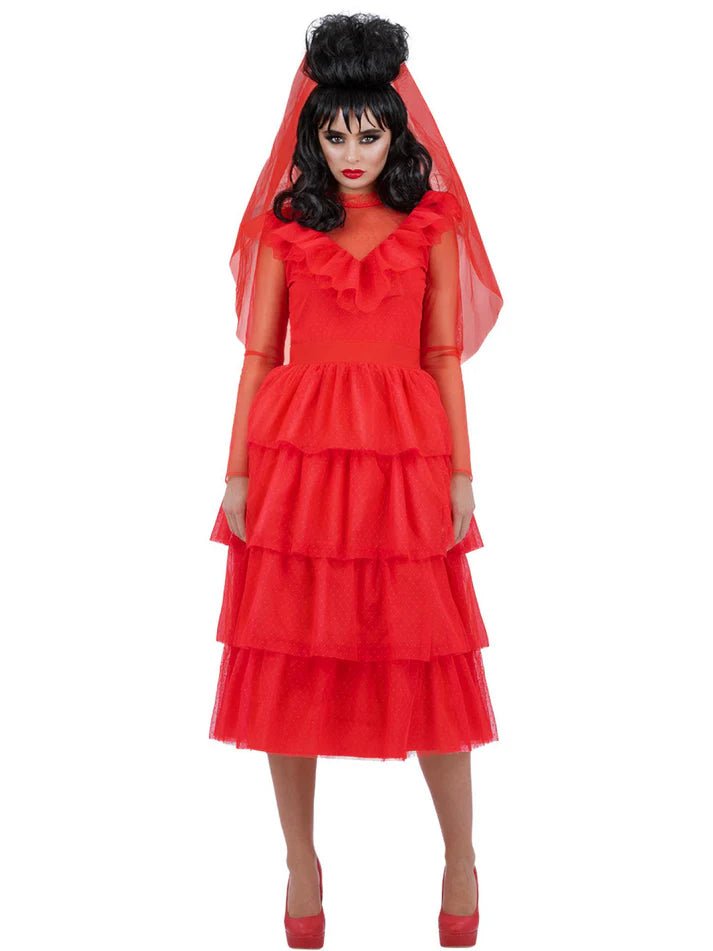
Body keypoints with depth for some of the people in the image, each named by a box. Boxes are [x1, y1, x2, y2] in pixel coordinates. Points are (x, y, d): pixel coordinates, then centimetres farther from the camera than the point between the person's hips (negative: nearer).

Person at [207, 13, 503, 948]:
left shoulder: (431, 224, 6)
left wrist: (460, 474, 0)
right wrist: (237, 475, 1)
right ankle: (301, 862, 19)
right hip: (296, 452, 1)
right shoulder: (285, 224, 7)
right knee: (290, 656, 4)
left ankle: (462, 858, 18)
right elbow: (259, 355, 6)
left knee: (427, 658, 1)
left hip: (403, 456, -1)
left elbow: (443, 356, 6)